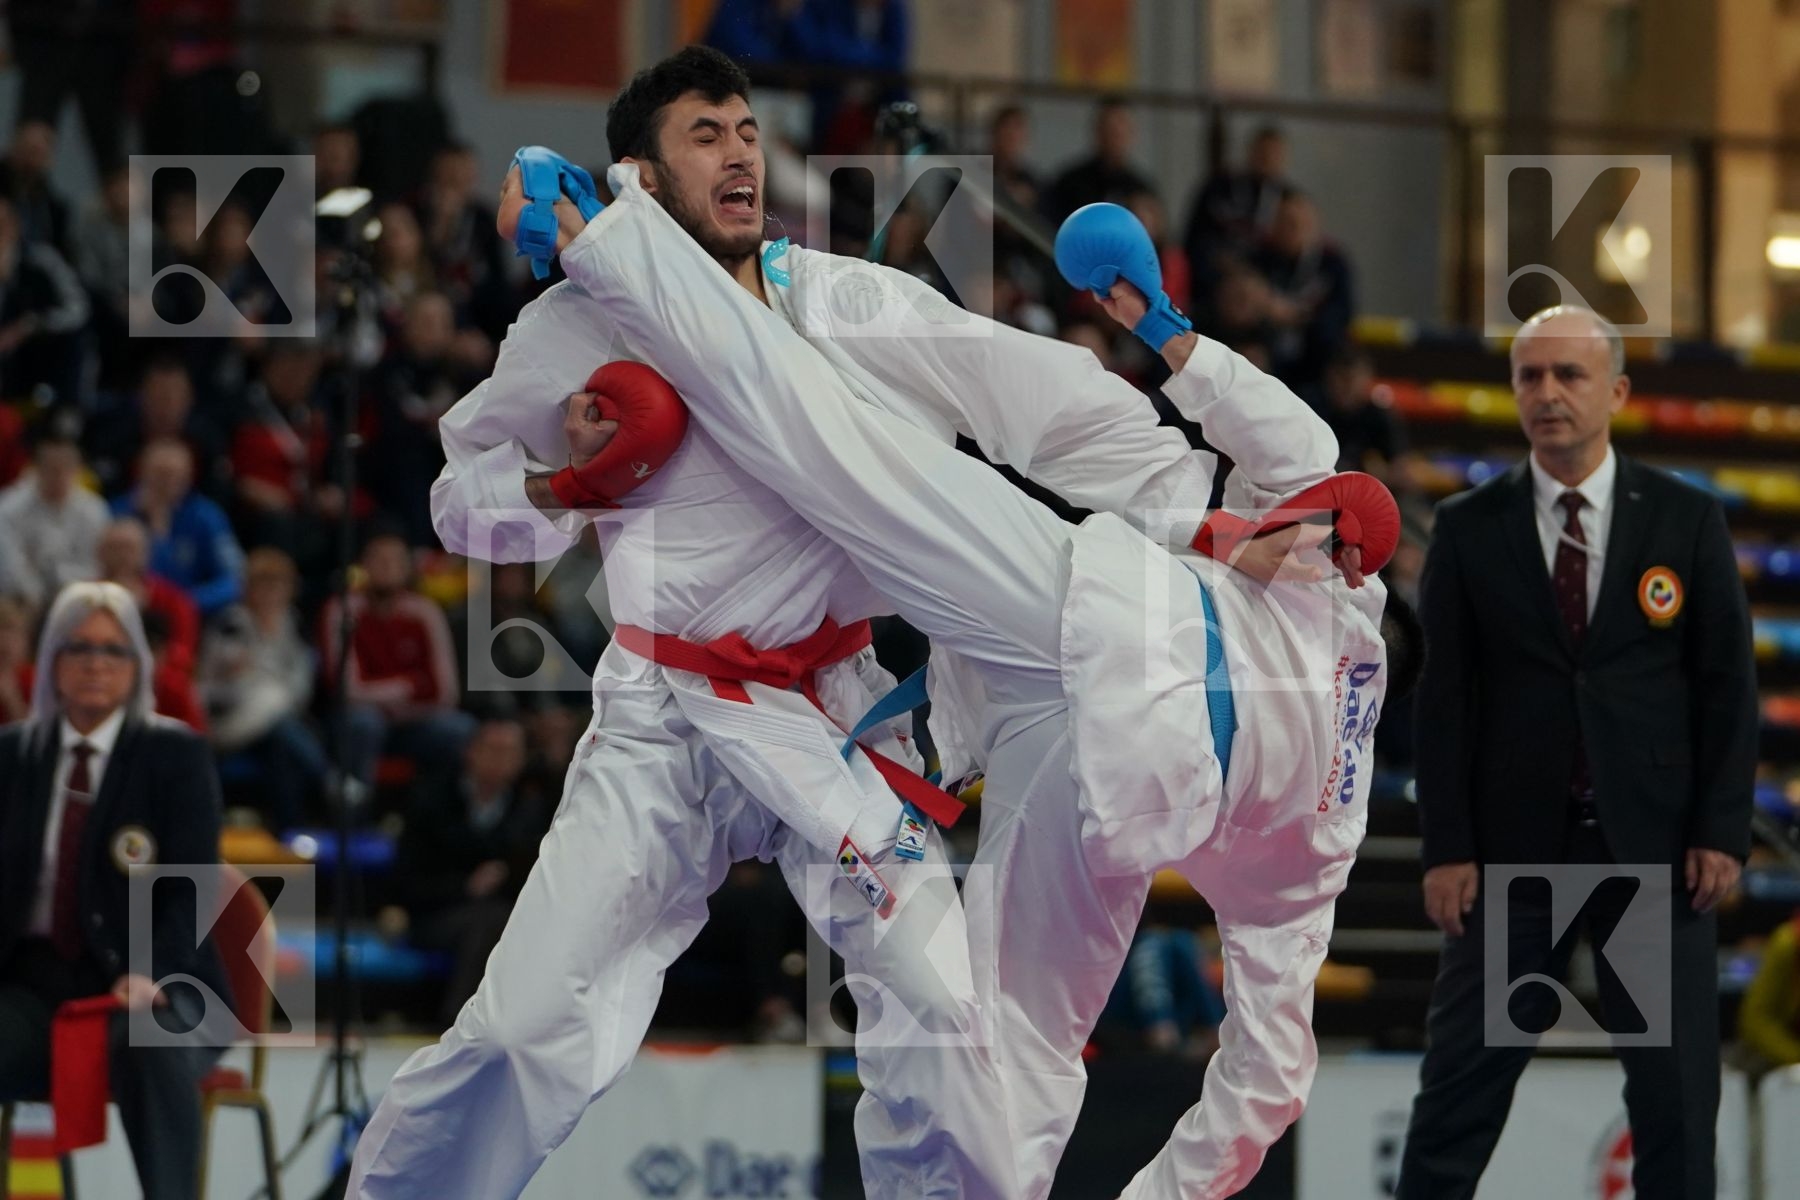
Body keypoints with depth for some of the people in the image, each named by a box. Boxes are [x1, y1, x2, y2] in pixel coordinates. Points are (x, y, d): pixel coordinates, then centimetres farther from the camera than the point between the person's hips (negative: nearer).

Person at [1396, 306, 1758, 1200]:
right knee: (1461, 1084, -1)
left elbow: (1726, 682, 3)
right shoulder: (1469, 529, 4)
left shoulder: (1688, 520, 4)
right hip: (1513, 847, 0)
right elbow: (1444, 693, 2)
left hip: (1655, 847, 0)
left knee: (1675, 1091, 3)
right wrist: (1447, 848, -5)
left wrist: (1722, 830, -5)